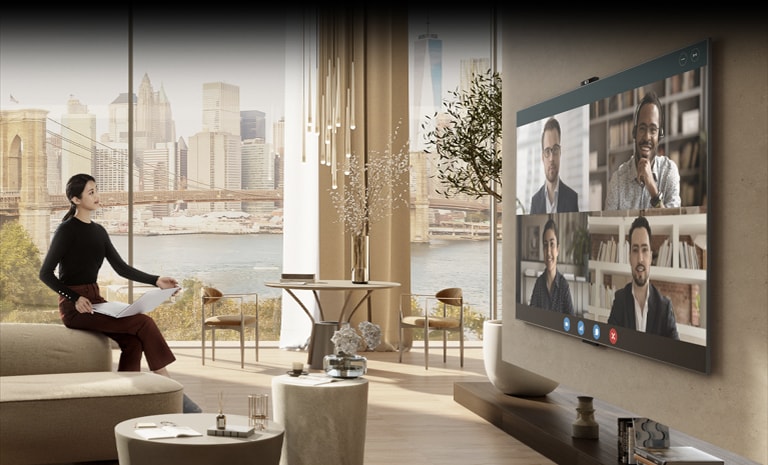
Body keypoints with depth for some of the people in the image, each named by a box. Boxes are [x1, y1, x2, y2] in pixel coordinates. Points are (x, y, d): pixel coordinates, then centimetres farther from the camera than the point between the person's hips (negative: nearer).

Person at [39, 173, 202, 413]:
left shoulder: (98, 231, 13)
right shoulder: (66, 230, -9)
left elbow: (121, 268, 11)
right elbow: (45, 273, -10)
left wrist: (156, 281, -2)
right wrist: (75, 299, -21)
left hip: (95, 300, 7)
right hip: (74, 307, -7)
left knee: (133, 340, -16)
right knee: (144, 323, -18)